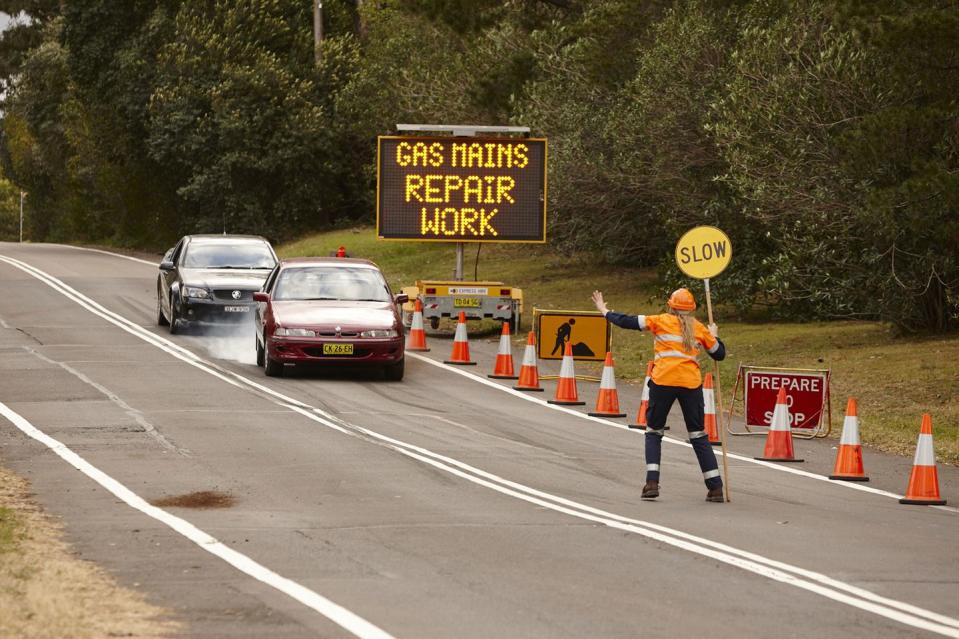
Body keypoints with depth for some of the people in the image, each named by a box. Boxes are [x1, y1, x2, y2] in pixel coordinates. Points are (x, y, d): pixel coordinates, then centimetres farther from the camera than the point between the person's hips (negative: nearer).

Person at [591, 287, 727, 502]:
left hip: (663, 380, -2)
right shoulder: (699, 328, 12)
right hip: (691, 383, 2)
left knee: (653, 432, 13)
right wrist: (714, 335, 39)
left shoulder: (662, 321, 6)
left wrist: (605, 311, 22)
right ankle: (715, 487, 4)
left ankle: (652, 482, -2)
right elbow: (719, 354, 20)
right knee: (698, 435, 10)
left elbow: (628, 322, 6)